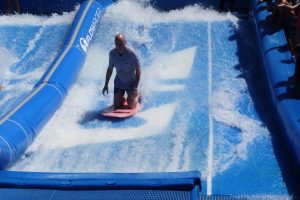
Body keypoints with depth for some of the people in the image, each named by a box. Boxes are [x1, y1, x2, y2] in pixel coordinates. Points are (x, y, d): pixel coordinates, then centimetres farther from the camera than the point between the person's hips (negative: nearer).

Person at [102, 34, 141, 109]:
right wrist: (106, 85, 3)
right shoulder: (112, 53, -14)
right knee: (116, 106, 3)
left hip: (131, 83, -3)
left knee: (131, 106, -1)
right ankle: (122, 99, 36)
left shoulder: (131, 54, -26)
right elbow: (110, 69, 0)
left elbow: (138, 70, -17)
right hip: (119, 83, 3)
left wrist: (135, 87, -20)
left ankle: (137, 95, 31)